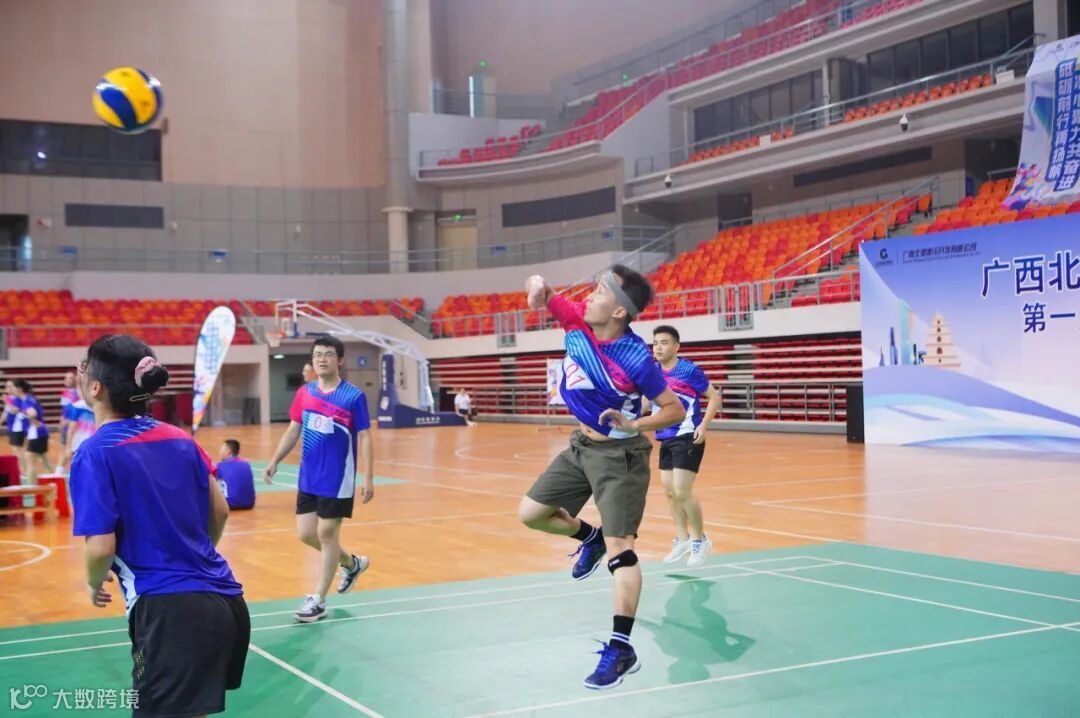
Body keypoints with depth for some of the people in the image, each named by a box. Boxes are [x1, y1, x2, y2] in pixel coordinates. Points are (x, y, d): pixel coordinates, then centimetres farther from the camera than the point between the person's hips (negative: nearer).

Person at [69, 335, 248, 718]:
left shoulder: (95, 453, -9)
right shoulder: (178, 438, 9)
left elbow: (102, 549, -14)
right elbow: (220, 511, 14)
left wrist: (95, 586, 7)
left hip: (169, 611, -7)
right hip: (225, 601, 7)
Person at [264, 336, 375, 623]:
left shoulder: (354, 396, -10)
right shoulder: (304, 392, 5)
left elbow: (365, 438, -10)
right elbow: (293, 430, 12)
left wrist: (368, 478, -16)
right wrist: (275, 461, 3)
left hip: (338, 479, -6)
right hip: (308, 478, 6)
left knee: (327, 533, -1)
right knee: (306, 533, 8)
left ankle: (318, 600, 11)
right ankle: (352, 563, 34)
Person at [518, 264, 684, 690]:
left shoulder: (636, 358, -25)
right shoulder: (577, 321, -11)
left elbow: (675, 410, -16)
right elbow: (544, 296, 3)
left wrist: (634, 425, -33)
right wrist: (538, 285, -21)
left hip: (619, 454, -7)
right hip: (581, 444, 7)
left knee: (619, 549, -10)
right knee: (530, 514, 12)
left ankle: (621, 650, -6)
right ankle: (589, 538, 38)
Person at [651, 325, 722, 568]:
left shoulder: (690, 370, -13)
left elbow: (715, 397, -8)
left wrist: (704, 425, -19)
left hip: (687, 438, -7)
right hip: (666, 439, 7)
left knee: (682, 492, -10)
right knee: (669, 492, 11)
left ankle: (700, 539, 9)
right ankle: (682, 539, 26)